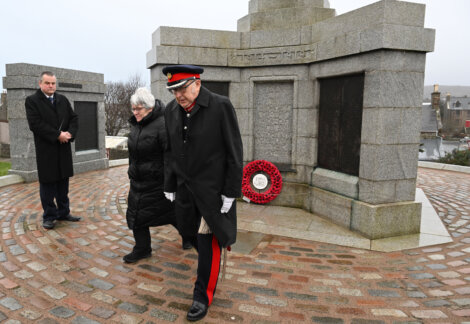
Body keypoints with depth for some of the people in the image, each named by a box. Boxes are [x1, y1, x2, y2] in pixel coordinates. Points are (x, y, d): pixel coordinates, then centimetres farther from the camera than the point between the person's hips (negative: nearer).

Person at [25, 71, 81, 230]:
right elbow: (35, 124, -15)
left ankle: (63, 212, 24)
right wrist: (58, 135, -19)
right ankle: (49, 216, 15)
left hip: (64, 149, 5)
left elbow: (73, 118, 8)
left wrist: (70, 133, -11)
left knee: (63, 182, 12)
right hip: (46, 150, -5)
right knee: (47, 183, 4)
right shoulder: (32, 101, -4)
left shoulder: (63, 100, 12)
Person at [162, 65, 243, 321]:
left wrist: (231, 192, -13)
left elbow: (234, 152, -13)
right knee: (188, 231, 16)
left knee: (208, 240, 2)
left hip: (212, 188, -5)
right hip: (185, 187, 6)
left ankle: (203, 296, 20)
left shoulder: (221, 106, -15)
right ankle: (214, 257, 46)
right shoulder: (171, 110, 1)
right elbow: (170, 152, 10)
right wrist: (169, 185, 10)